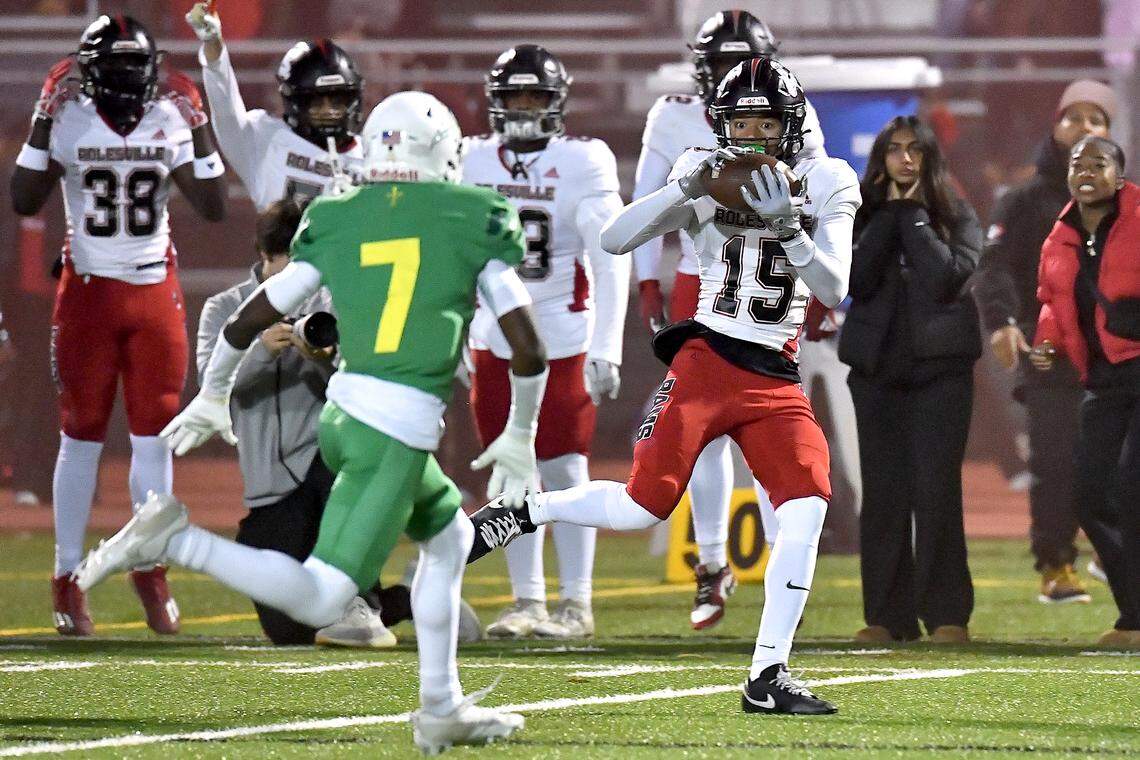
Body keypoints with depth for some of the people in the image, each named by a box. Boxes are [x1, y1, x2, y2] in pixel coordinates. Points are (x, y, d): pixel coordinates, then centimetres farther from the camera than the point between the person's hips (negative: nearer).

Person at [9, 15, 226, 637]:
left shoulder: (171, 123, 0)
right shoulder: (69, 121, -6)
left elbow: (213, 208, -2)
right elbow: (25, 201, -12)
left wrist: (198, 129, -9)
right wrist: (43, 121, -16)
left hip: (155, 292, 2)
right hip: (88, 292, -2)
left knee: (154, 434, 4)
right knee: (81, 437, 1)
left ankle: (151, 568, 17)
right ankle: (67, 579, 8)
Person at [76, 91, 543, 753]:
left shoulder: (337, 224, 10)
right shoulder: (473, 225, 1)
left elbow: (251, 319, 10)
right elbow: (529, 350, -1)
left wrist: (212, 398, 25)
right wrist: (521, 437, 12)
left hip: (342, 416, 6)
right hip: (403, 434, -6)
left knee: (450, 537, 27)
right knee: (320, 600, -8)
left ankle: (443, 711, 26)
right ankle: (176, 540, -20)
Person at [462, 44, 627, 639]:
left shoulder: (581, 164, -8)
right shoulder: (473, 163, 4)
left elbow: (610, 263, -10)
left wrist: (606, 349, -15)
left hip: (562, 338, -4)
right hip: (494, 339, 4)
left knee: (564, 472, -3)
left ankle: (575, 604, 4)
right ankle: (526, 601, 12)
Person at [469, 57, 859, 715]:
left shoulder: (826, 185, 4)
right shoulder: (709, 178, 2)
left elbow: (833, 290, -6)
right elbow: (615, 241, -7)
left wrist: (787, 227, -22)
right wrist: (686, 188, -19)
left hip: (775, 378, 2)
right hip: (705, 359, -2)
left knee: (807, 506, -16)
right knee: (644, 507, -12)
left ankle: (768, 676, -9)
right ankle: (518, 515, 14)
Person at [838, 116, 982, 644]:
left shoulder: (956, 217, 4)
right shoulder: (866, 218, 10)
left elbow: (946, 276, -13)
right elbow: (857, 279, -7)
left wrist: (912, 215, -8)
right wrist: (891, 214, -8)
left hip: (940, 368, -3)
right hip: (877, 370, 3)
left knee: (936, 490, -8)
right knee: (882, 492, 2)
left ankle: (947, 614, -6)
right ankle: (887, 615, 6)